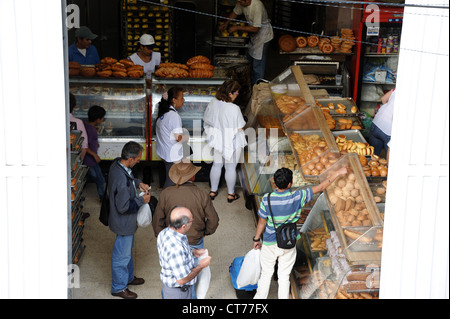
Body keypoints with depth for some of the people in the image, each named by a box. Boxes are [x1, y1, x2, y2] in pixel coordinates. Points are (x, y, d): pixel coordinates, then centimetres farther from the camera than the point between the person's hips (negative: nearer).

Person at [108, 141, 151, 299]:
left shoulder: (117, 164, -8)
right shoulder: (122, 180, -37)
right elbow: (123, 207, -30)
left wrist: (138, 183, 2)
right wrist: (141, 200, -19)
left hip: (126, 221, 10)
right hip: (123, 223, -10)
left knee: (127, 249, 28)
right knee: (122, 255, 10)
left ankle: (128, 277, 49)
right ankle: (119, 287, 29)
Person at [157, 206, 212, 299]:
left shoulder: (165, 232, -9)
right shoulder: (175, 248, -37)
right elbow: (182, 279, -30)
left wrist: (193, 252, 2)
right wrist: (201, 266, -18)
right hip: (178, 293, -8)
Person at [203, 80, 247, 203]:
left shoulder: (212, 103, -10)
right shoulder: (234, 109, -28)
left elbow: (207, 122, 2)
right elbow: (240, 128, -20)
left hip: (217, 141, 5)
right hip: (232, 143, -5)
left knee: (216, 165, 22)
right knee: (231, 168, 12)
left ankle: (213, 191, 35)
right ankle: (231, 194, 28)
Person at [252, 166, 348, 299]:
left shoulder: (267, 199, -21)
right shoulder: (297, 197, -20)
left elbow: (262, 222, -10)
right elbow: (320, 188, -11)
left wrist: (256, 239, 6)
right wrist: (337, 173, -3)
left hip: (270, 243, 0)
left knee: (266, 273, 17)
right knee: (284, 276, 15)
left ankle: (260, 297, 31)